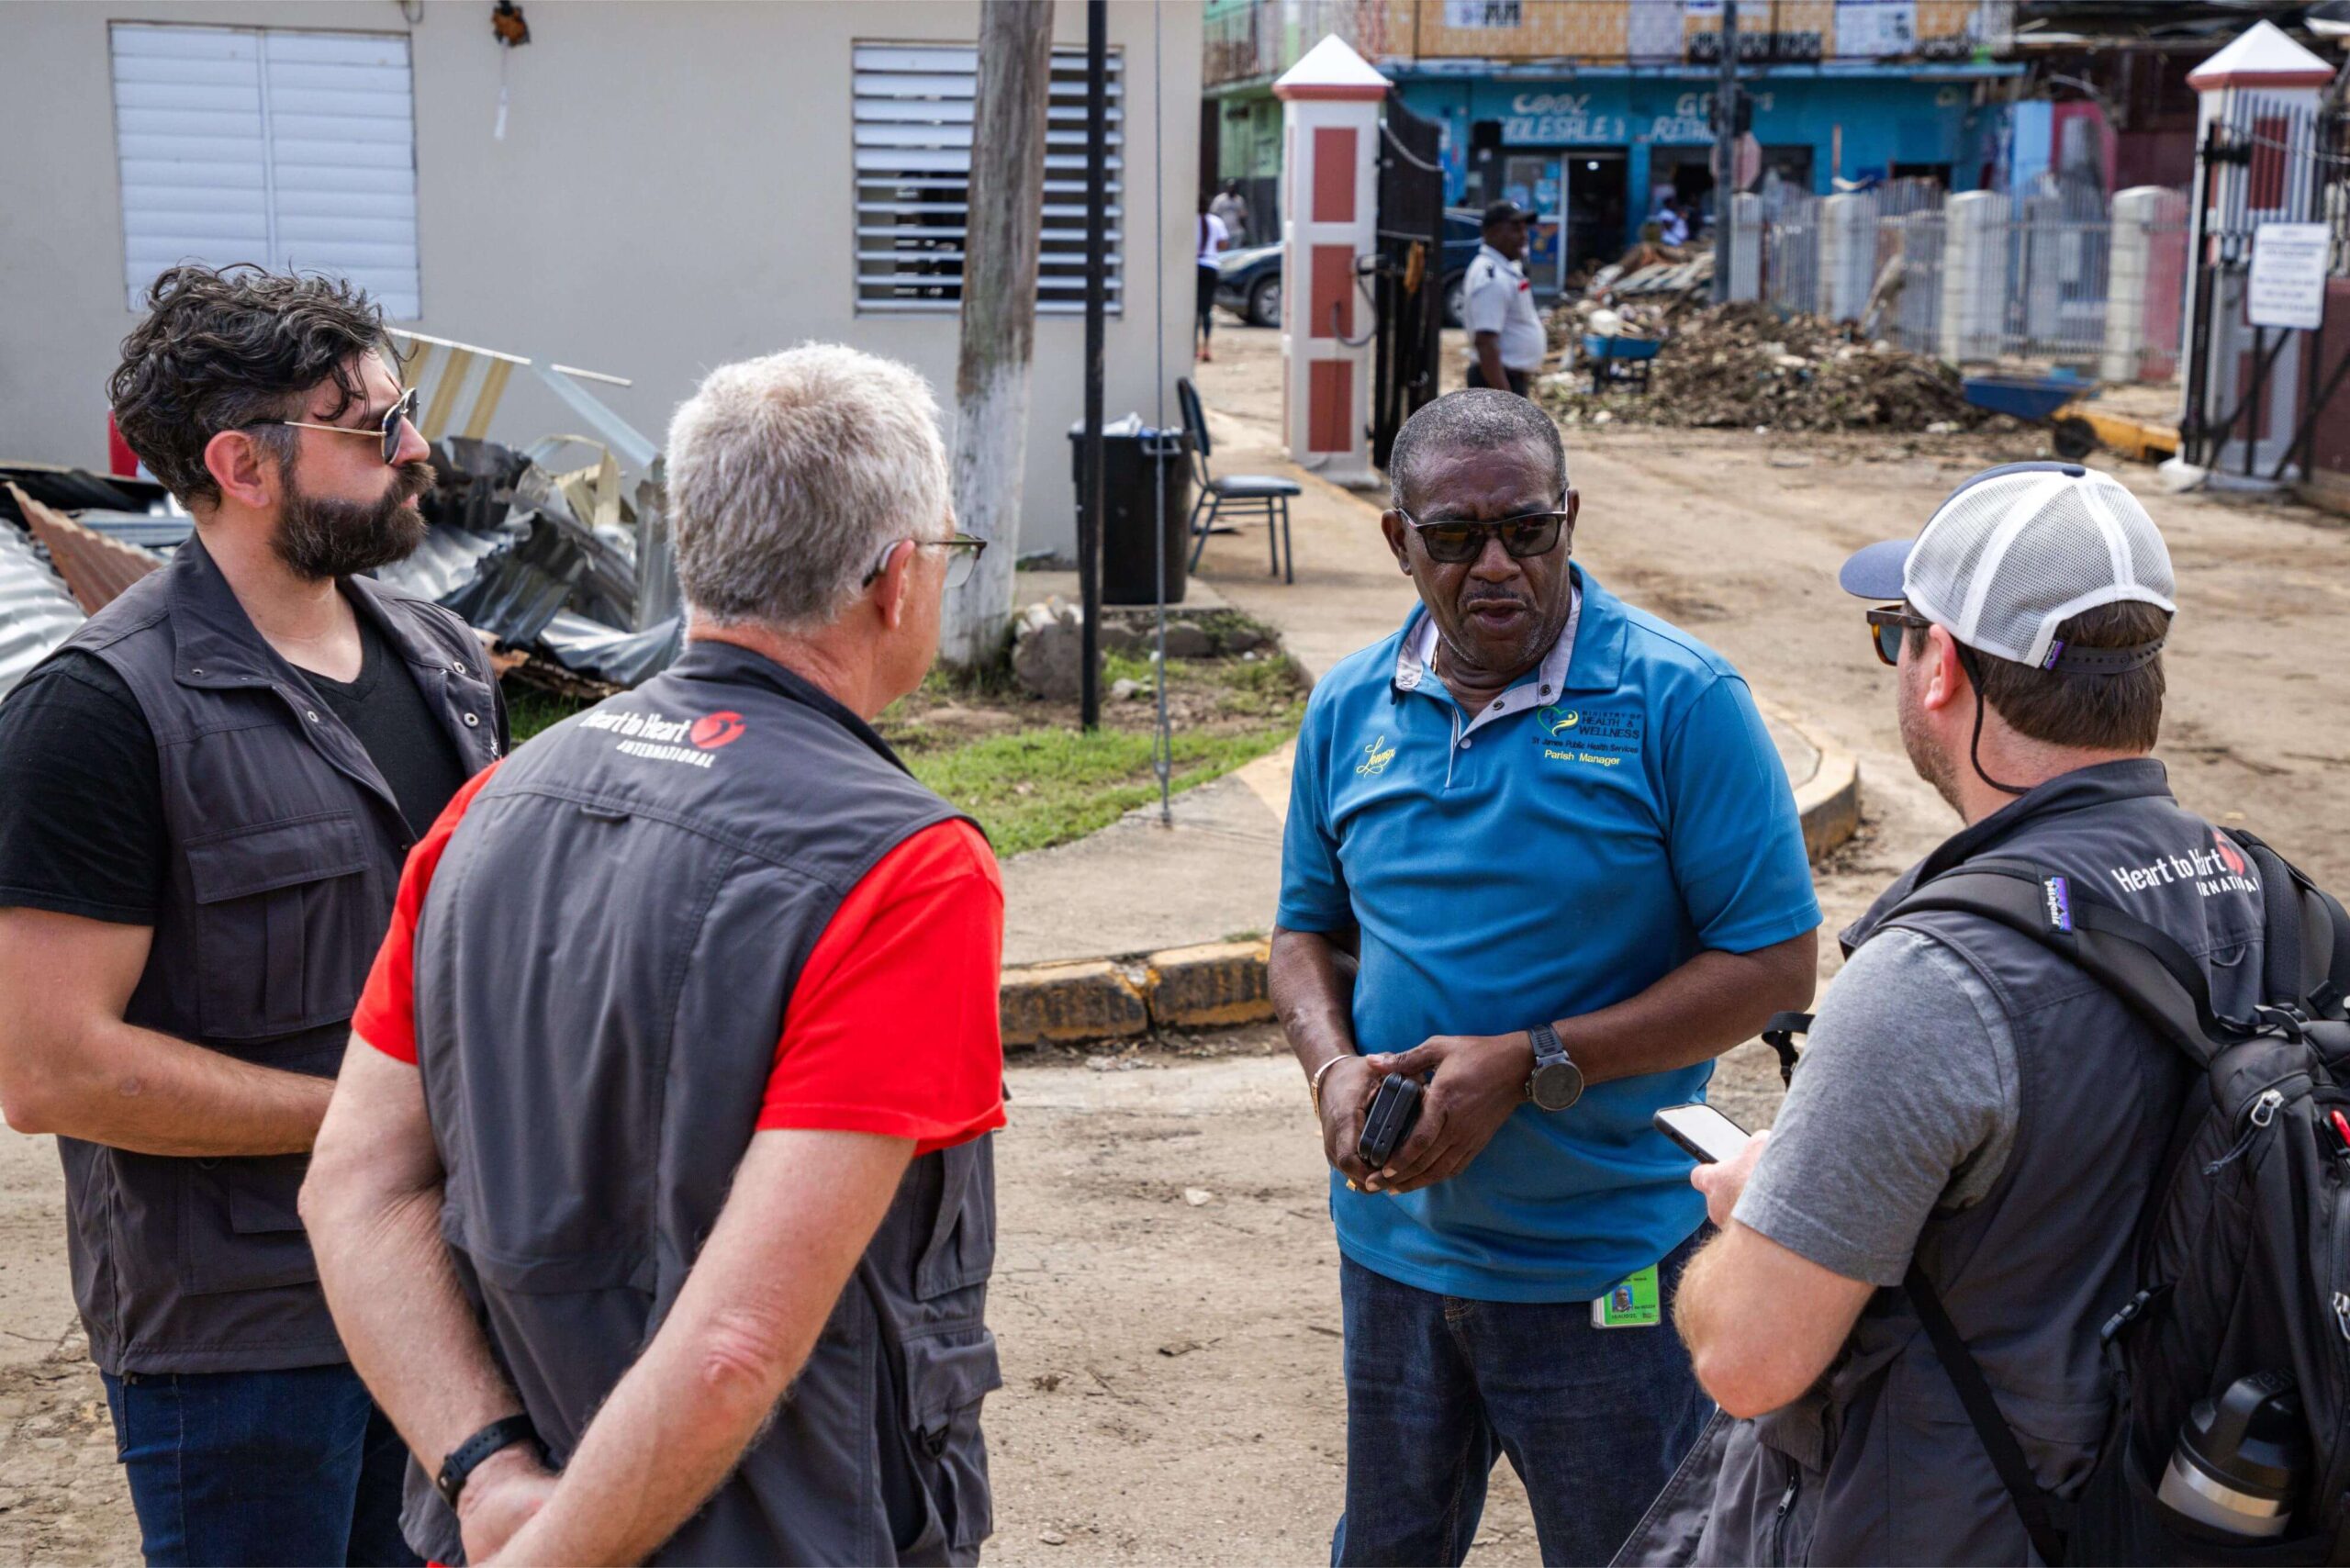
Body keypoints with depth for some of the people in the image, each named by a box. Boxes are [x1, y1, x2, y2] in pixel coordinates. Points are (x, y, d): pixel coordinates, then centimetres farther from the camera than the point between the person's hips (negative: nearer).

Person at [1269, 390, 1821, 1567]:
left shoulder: (1680, 701, -14)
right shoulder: (1351, 708, 2)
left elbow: (1772, 962, -15)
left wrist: (1530, 1065, -21)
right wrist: (1335, 1068, -11)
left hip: (1605, 1266, -4)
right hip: (1393, 1239, 4)